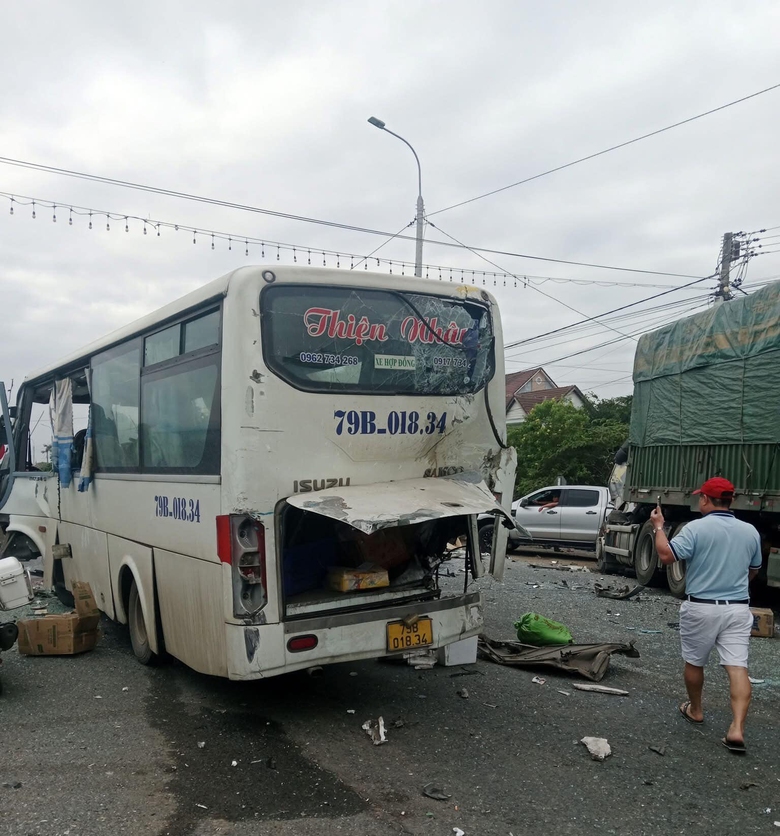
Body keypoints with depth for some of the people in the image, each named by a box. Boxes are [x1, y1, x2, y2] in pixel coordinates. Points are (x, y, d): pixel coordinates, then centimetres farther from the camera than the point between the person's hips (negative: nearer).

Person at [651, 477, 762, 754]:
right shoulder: (750, 531, 4)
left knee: (694, 662, 16)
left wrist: (659, 527, -4)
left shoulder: (696, 528, -13)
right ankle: (737, 729, -11)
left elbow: (666, 555, -19)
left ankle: (695, 710, 33)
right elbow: (753, 572, 17)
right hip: (738, 608, 3)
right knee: (738, 667, -1)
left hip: (701, 608, -3)